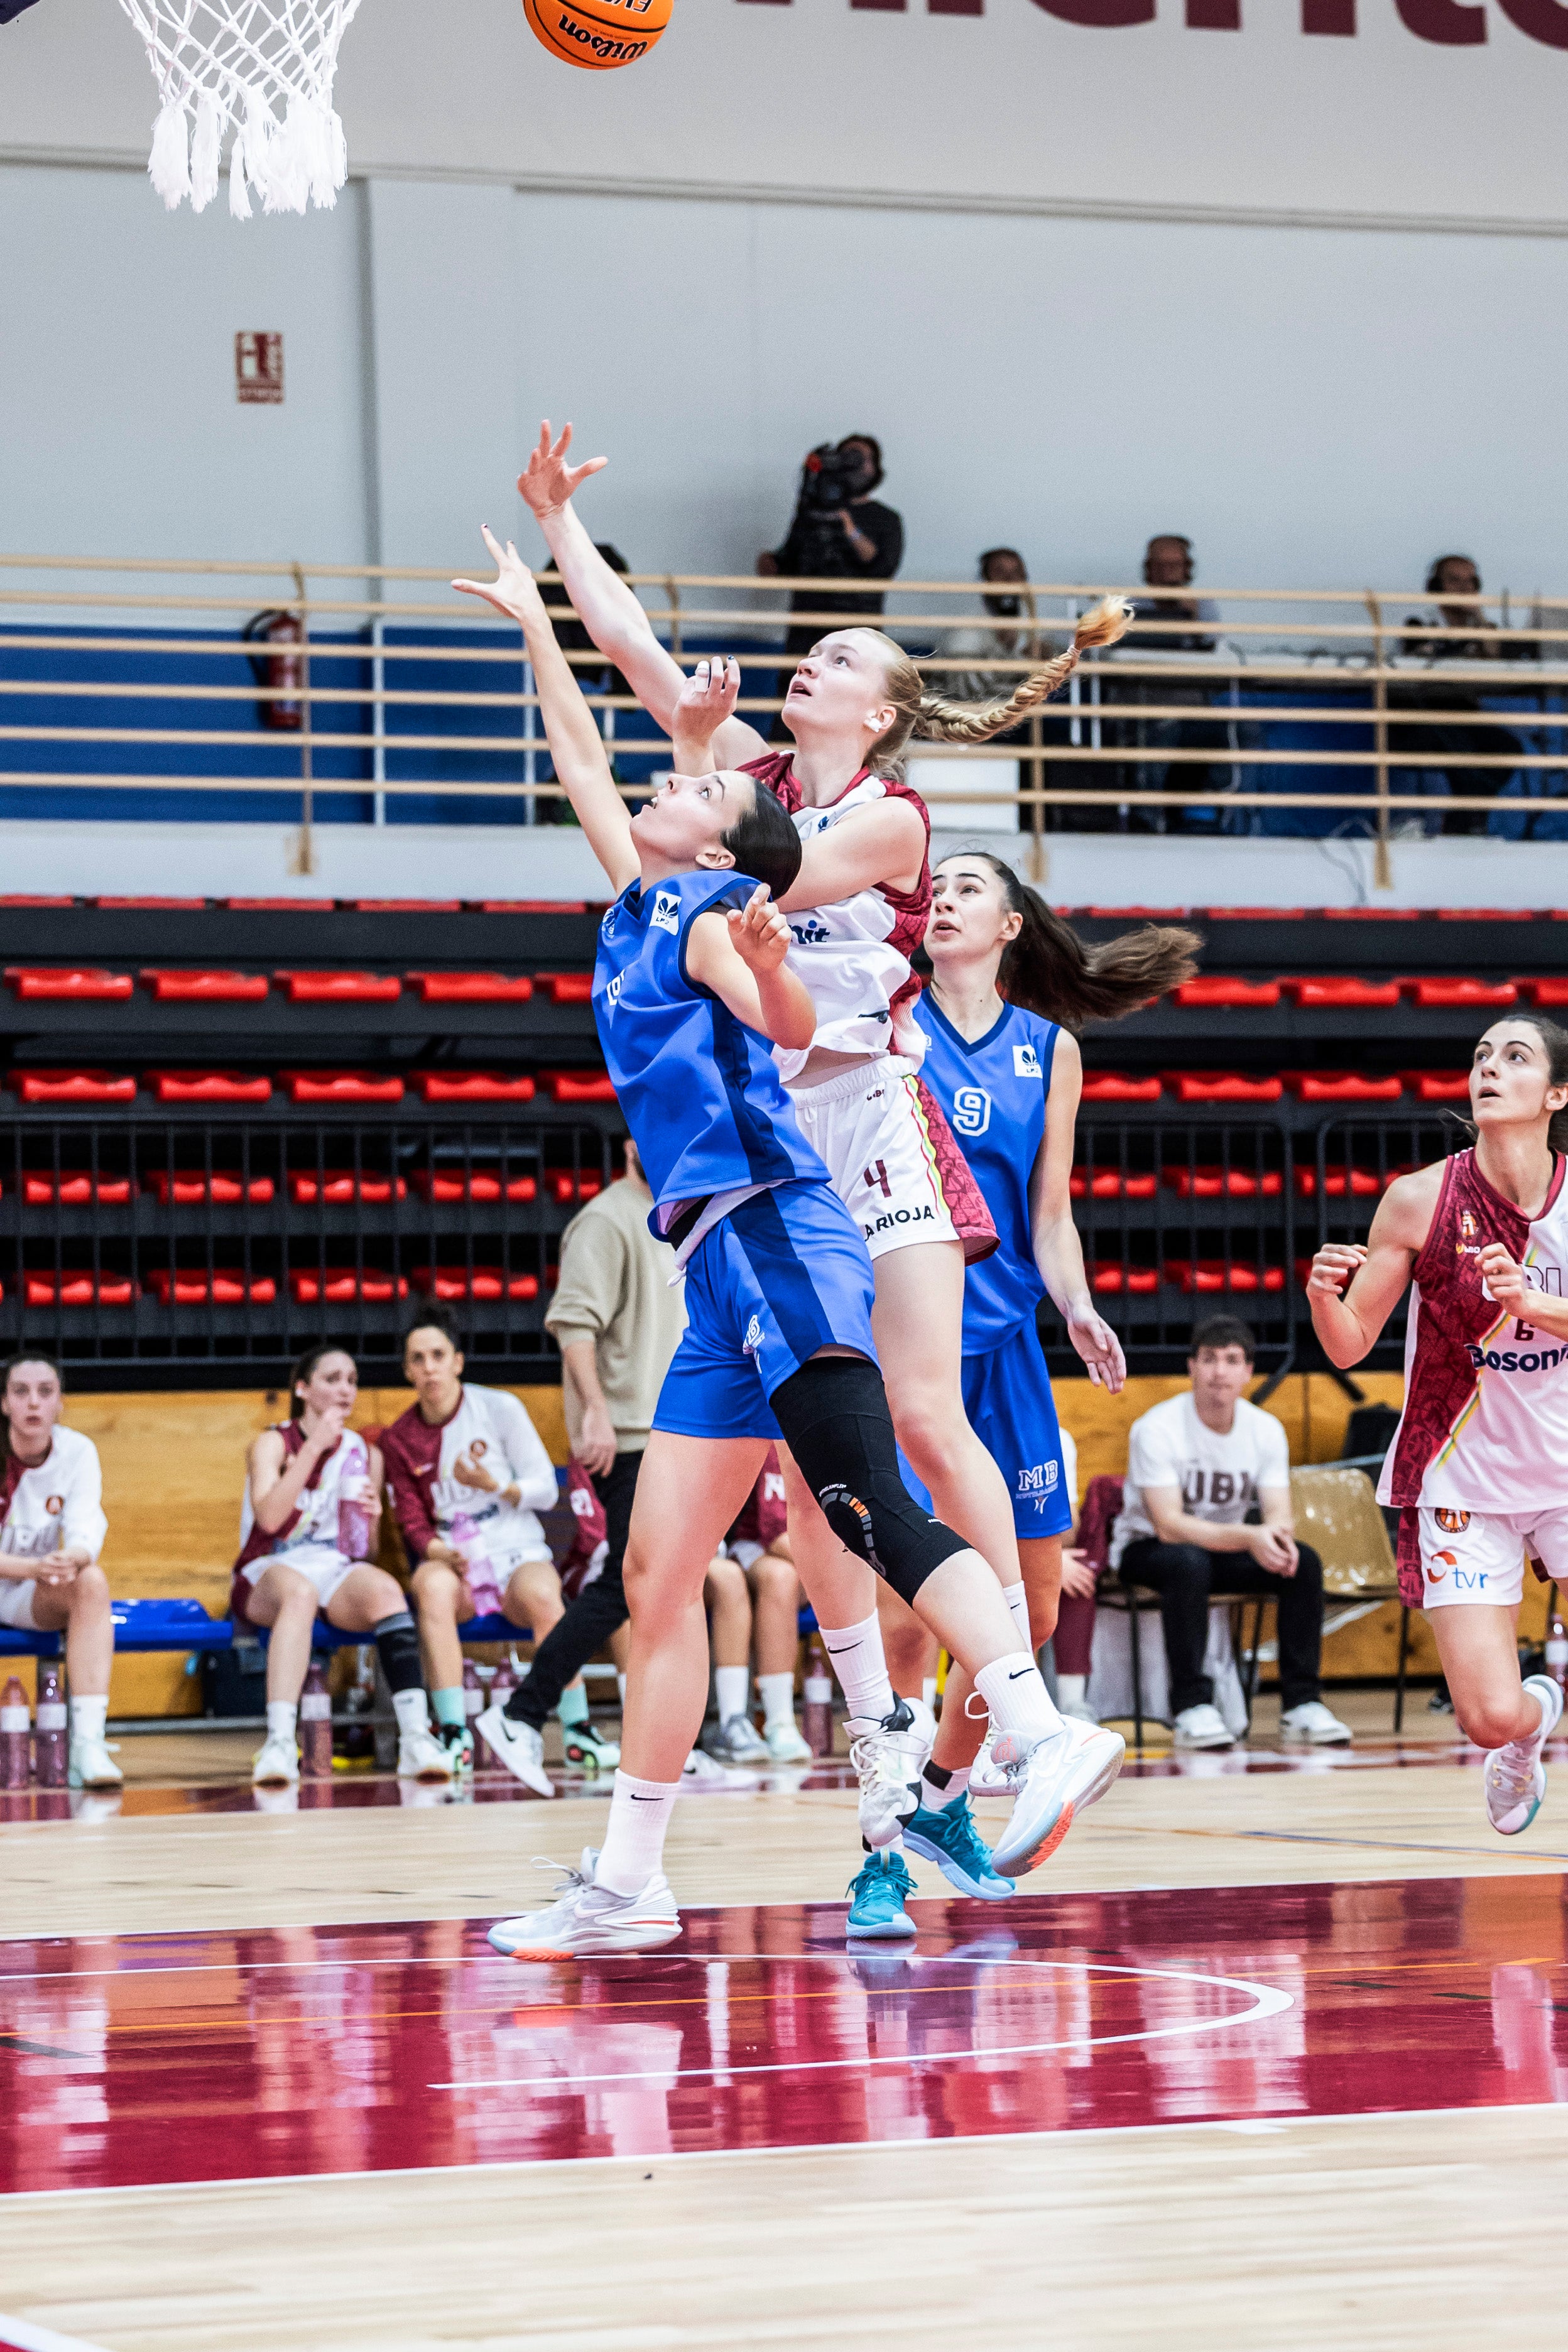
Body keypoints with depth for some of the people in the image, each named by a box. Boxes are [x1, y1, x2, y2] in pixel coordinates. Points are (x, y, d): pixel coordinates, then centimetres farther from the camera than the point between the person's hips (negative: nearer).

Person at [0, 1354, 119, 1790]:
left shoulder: (77, 1452, -6)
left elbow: (87, 1534, -16)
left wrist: (72, 1559, -40)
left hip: (38, 1598, 3)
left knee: (92, 1582, -29)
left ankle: (87, 1744, -38)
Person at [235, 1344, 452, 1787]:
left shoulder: (366, 1453, 17)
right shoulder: (273, 1443, 3)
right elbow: (269, 1518, -16)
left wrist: (373, 1517, -3)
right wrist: (314, 1447, -16)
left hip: (338, 1571, 3)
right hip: (269, 1573, -3)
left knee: (384, 1589, -32)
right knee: (301, 1591, -40)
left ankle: (416, 1737, -43)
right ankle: (280, 1743, -50)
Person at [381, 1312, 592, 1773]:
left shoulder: (501, 1409, 1)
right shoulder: (399, 1440, 8)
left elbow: (546, 1490, 1)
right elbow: (412, 1521, 5)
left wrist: (493, 1485, -17)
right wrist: (438, 1551, -17)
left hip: (518, 1551, -1)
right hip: (452, 1560, 1)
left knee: (541, 1596, -37)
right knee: (433, 1585, -37)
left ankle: (577, 1728, -30)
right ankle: (454, 1734, -40)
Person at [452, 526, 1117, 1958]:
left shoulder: (710, 909, 1)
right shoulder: (640, 909, 23)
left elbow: (792, 1025, -18)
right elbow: (583, 765, 36)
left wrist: (768, 965, -38)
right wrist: (535, 625, 42)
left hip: (775, 1242, -9)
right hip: (725, 1272, 9)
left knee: (871, 1512, -21)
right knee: (659, 1573, 6)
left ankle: (1044, 1737, -29)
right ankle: (627, 1881, 8)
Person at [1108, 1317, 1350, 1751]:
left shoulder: (1266, 1430, -7)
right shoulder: (1158, 1429, -23)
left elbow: (1279, 1515, -12)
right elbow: (1168, 1524, -31)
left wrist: (1277, 1532, -39)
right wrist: (1250, 1537, -44)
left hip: (1224, 1546, 5)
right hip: (1146, 1549, -5)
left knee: (1303, 1562, -20)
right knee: (1189, 1562, -39)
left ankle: (1301, 1704, -15)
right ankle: (1191, 1708, -33)